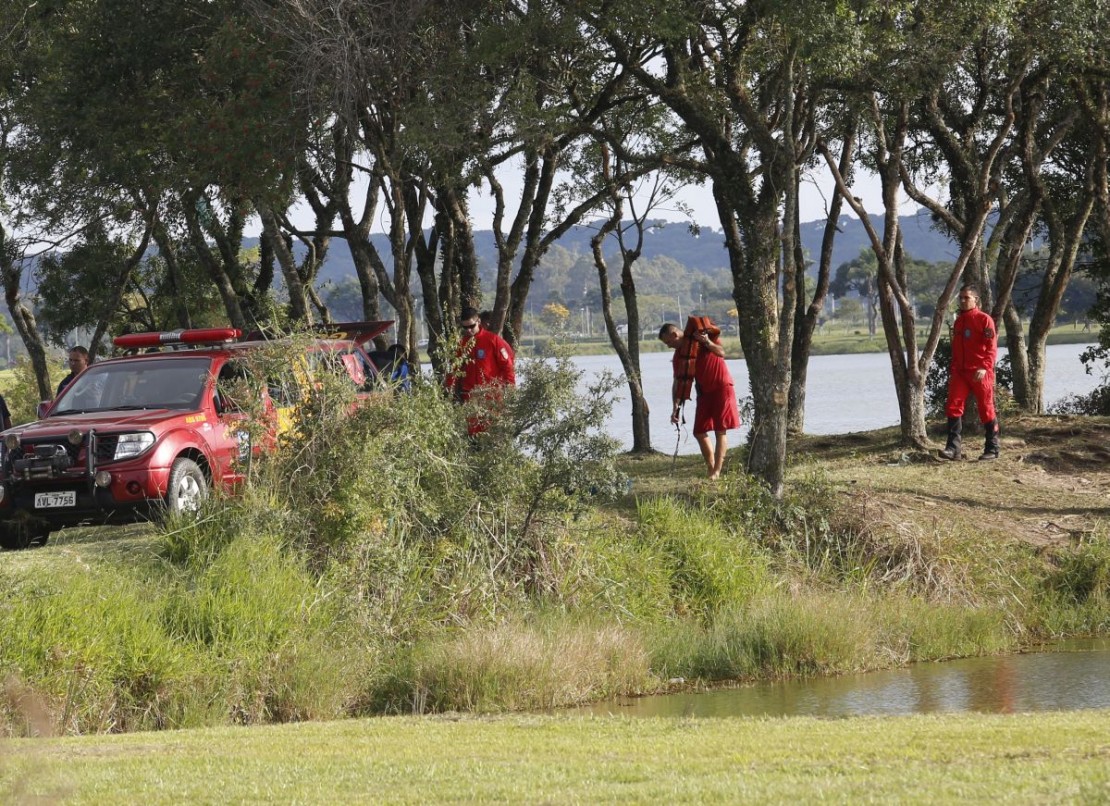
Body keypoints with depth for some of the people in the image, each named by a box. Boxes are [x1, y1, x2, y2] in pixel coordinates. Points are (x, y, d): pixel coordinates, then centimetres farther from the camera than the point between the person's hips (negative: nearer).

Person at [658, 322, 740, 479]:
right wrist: (676, 407, -9)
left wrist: (708, 342, -32)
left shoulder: (701, 336, -10)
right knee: (699, 432, 3)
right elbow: (677, 382, 1)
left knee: (720, 430, -7)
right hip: (704, 391, 6)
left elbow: (721, 353, -16)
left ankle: (716, 472, -9)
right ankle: (711, 469, 13)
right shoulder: (678, 355, 2)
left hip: (722, 388, -6)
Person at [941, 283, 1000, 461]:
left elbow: (991, 347, -12)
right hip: (960, 373, 6)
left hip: (980, 373, -6)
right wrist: (952, 370, 18)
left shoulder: (984, 319, -6)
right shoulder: (958, 322, 16)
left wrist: (984, 367, -23)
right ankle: (953, 447, -8)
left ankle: (992, 449, 11)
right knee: (953, 406, -7)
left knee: (986, 410, 2)